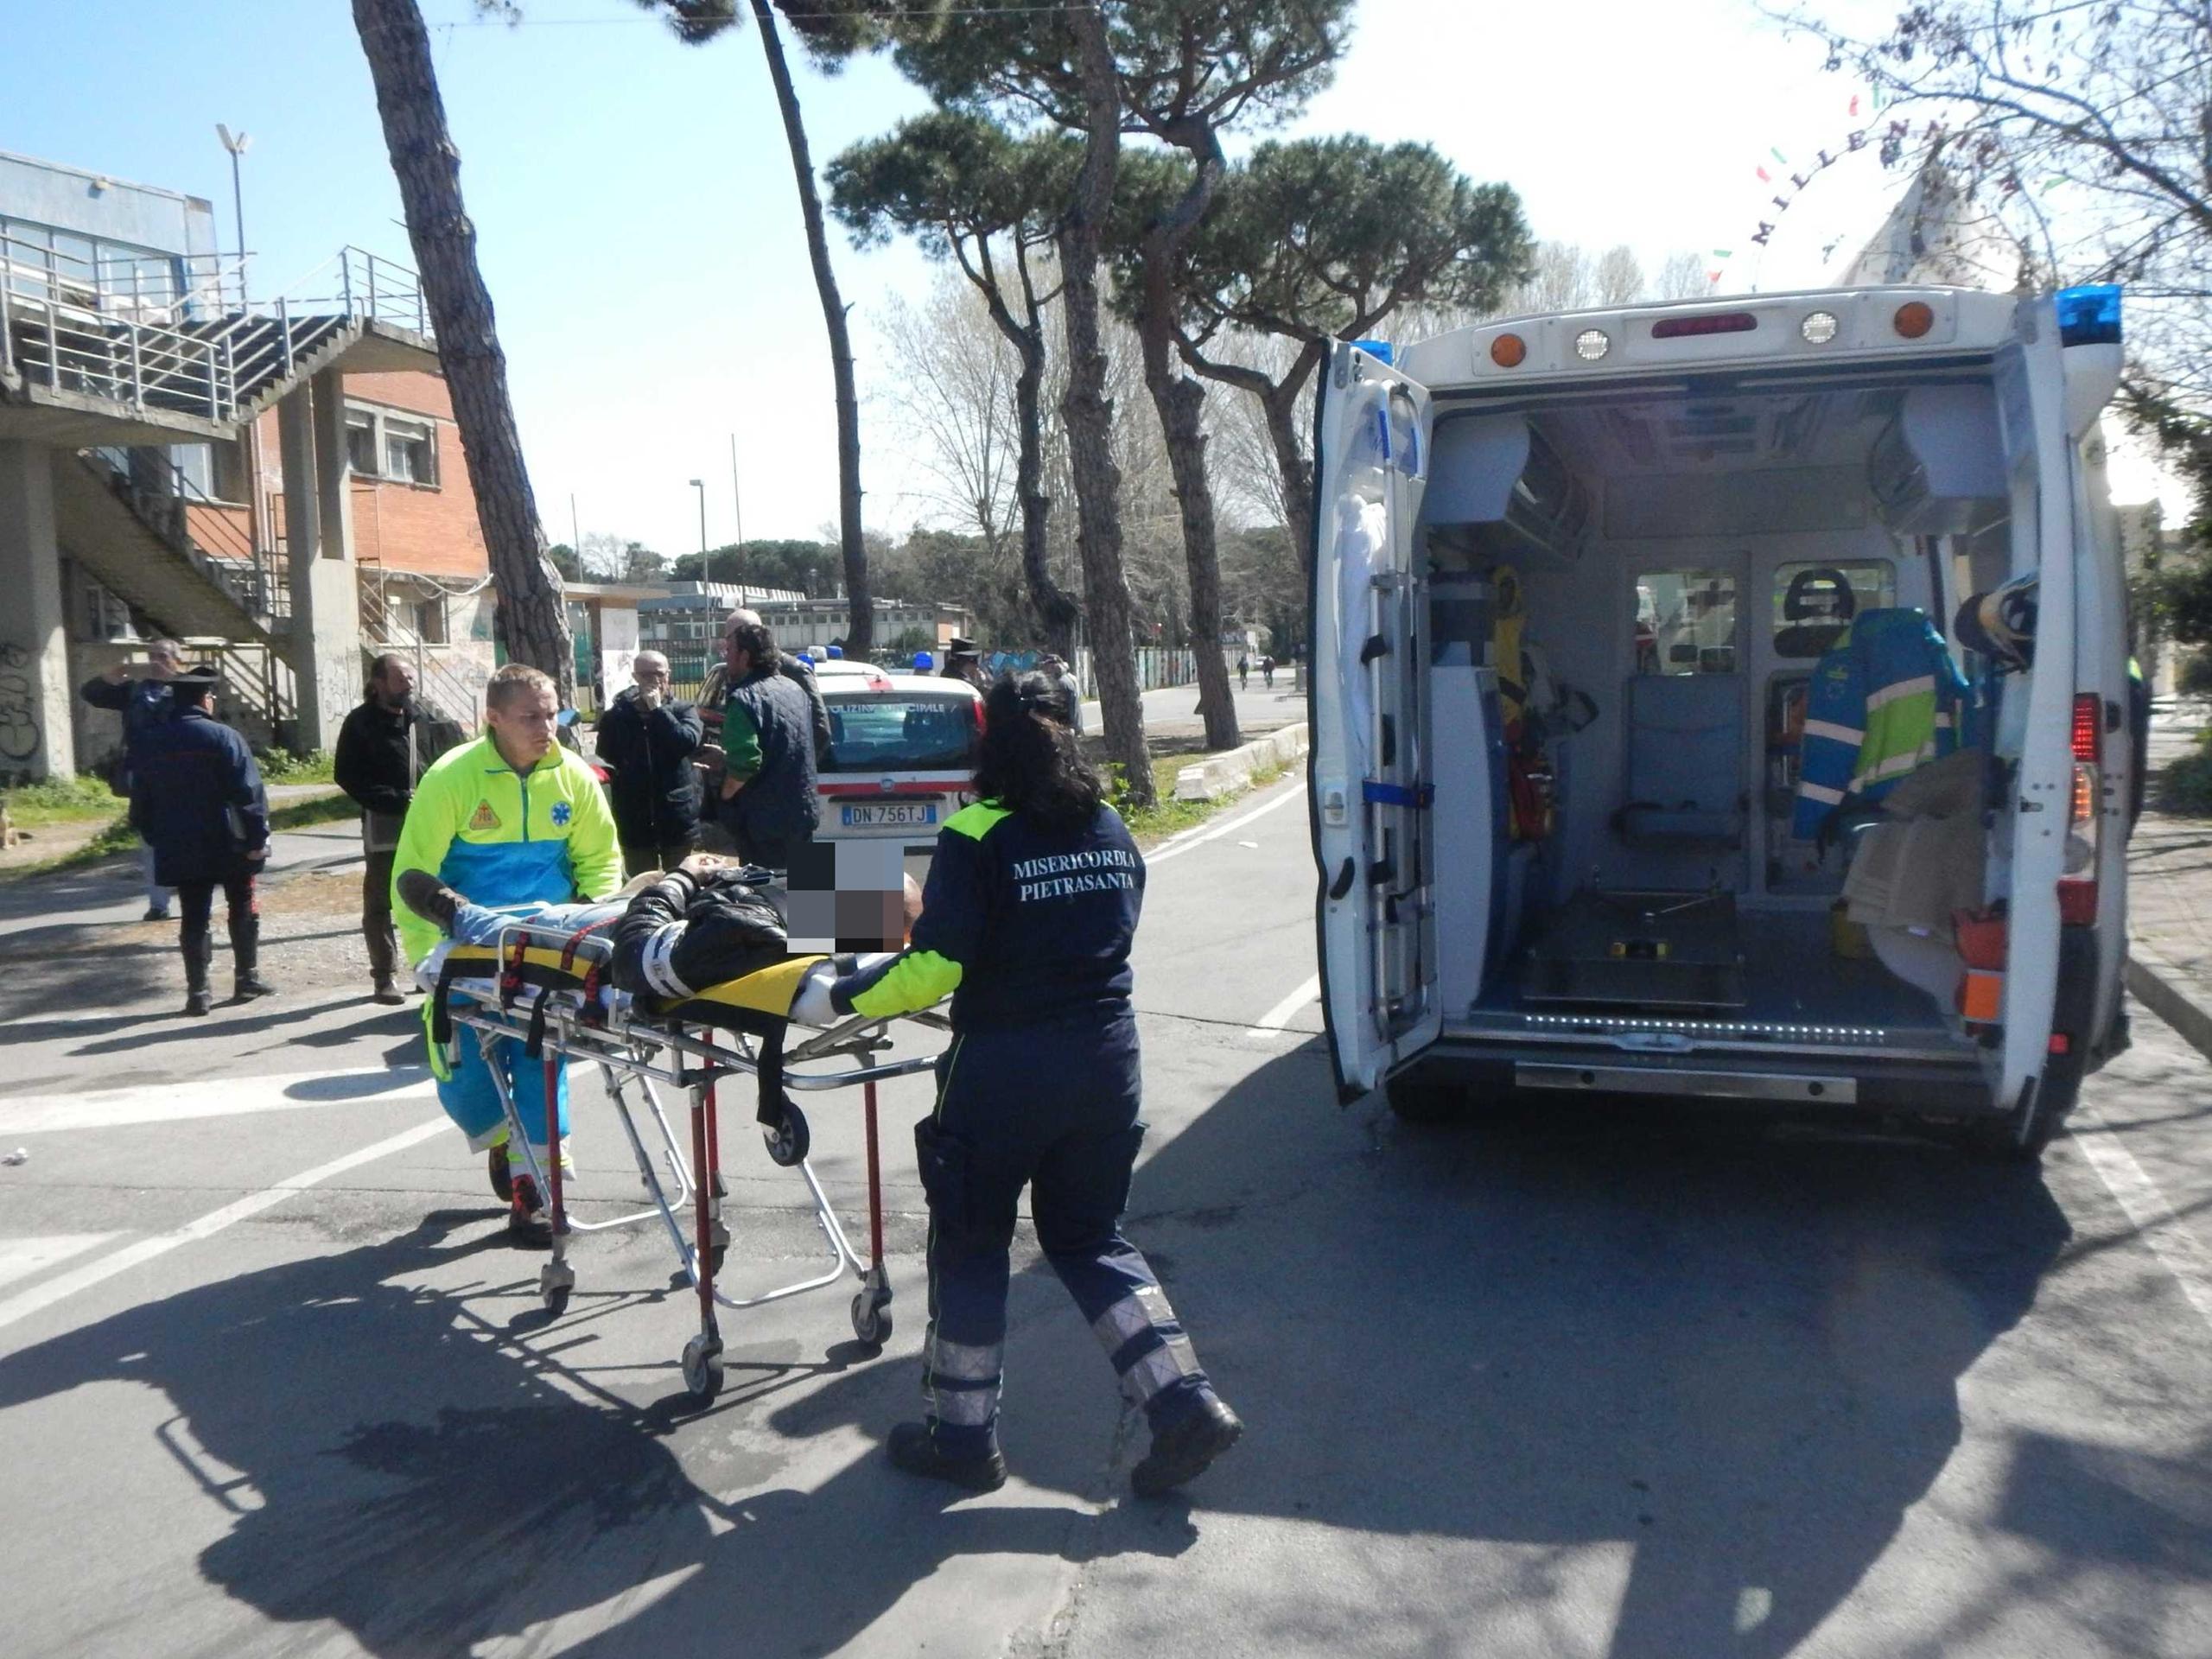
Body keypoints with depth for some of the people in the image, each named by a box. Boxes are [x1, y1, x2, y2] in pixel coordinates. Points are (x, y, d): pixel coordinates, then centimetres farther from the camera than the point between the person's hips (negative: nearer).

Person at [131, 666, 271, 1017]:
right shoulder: (223, 737, -11)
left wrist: (156, 839, 19)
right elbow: (249, 792, -15)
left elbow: (140, 801, 10)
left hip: (179, 849, 3)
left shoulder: (150, 742, 4)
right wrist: (258, 838, -11)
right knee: (242, 908, 13)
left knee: (193, 918, 6)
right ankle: (247, 977, 18)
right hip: (228, 845, -3)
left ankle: (197, 992, 3)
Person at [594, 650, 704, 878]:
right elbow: (605, 761, 5)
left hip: (678, 818, 0)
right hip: (635, 820, 0)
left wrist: (658, 709, -16)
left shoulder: (683, 710, 1)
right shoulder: (616, 716, 2)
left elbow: (689, 742, -18)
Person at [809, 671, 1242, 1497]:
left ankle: (962, 1437, 25)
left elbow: (935, 967, -18)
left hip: (1005, 1067, -5)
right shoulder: (1112, 829, 4)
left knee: (969, 1243, 13)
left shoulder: (975, 838, -14)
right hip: (1106, 1057, 6)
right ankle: (1185, 1404, 13)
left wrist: (838, 998, -5)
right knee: (1090, 1236, 20)